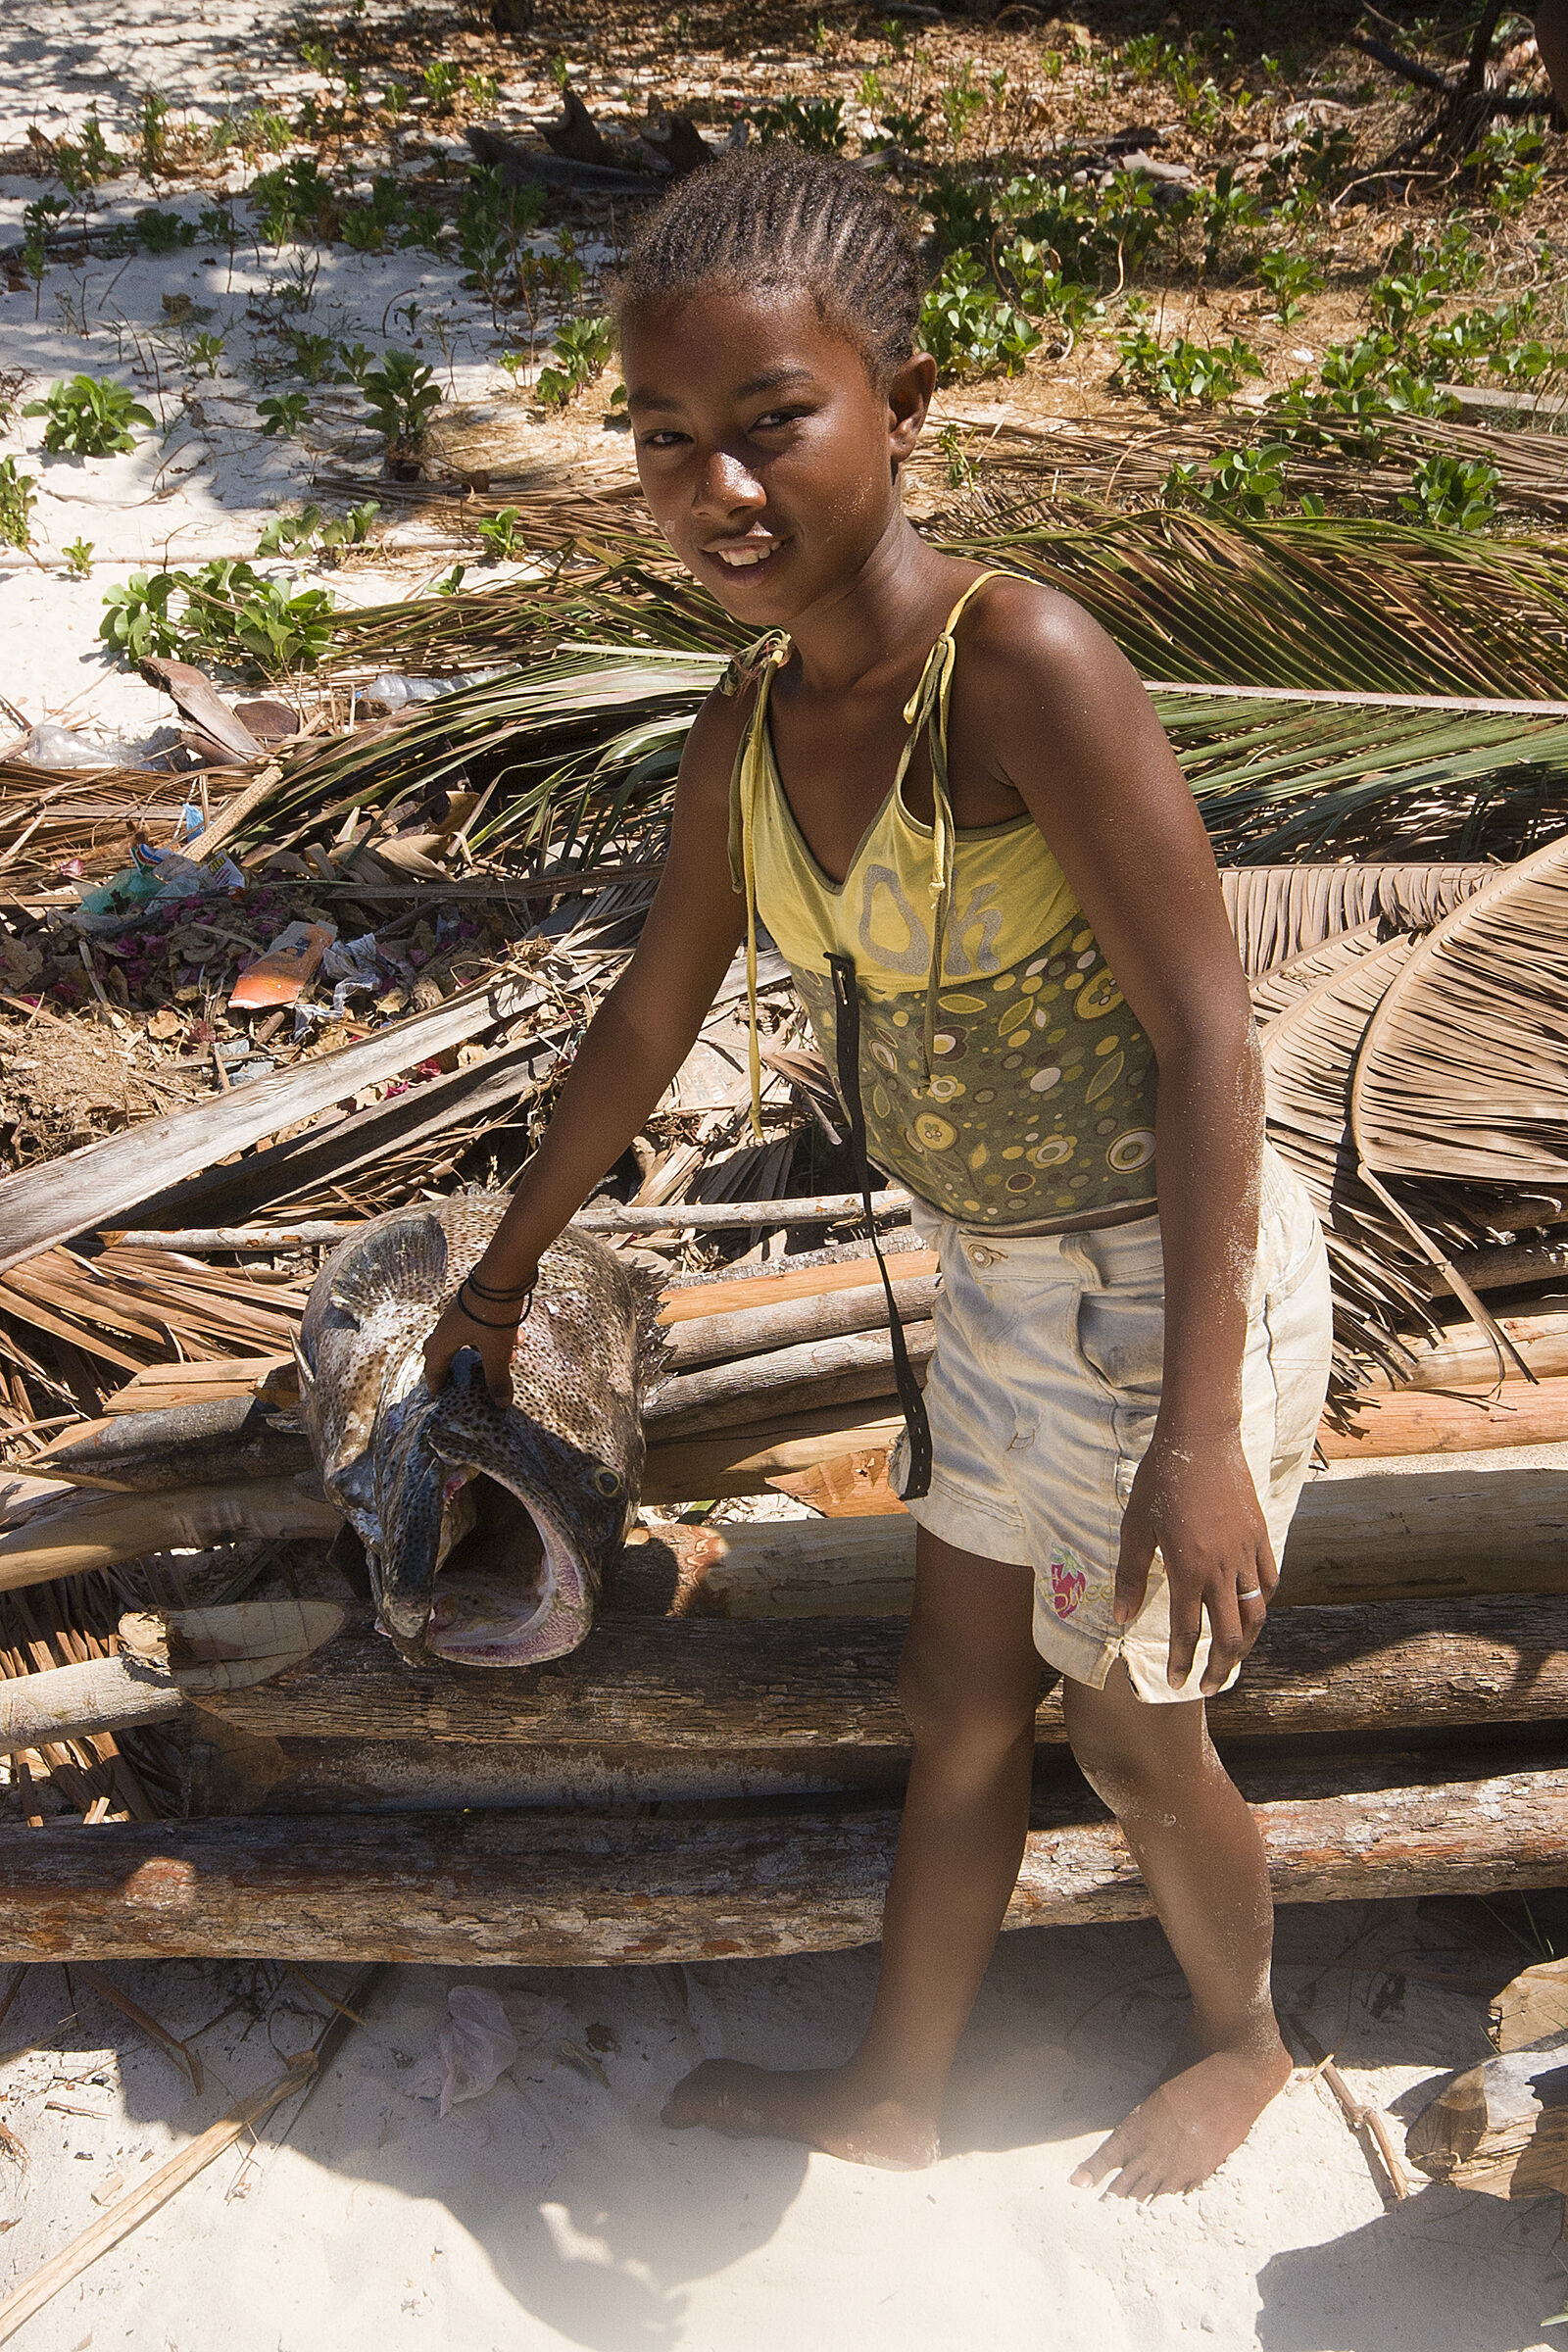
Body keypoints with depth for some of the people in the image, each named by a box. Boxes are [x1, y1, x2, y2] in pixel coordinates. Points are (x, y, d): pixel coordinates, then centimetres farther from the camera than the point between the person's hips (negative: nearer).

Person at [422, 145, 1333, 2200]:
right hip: (1000, 1286, 7)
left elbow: (1208, 1037, -26)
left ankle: (1243, 2037, 47)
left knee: (1132, 1737, 15)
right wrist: (506, 1272, 21)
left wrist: (1200, 1431, -27)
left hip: (1170, 1286, -7)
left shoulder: (1026, 666, -27)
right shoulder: (748, 730, -3)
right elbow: (649, 1025, 10)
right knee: (960, 1715, 22)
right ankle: (895, 2093, 45)